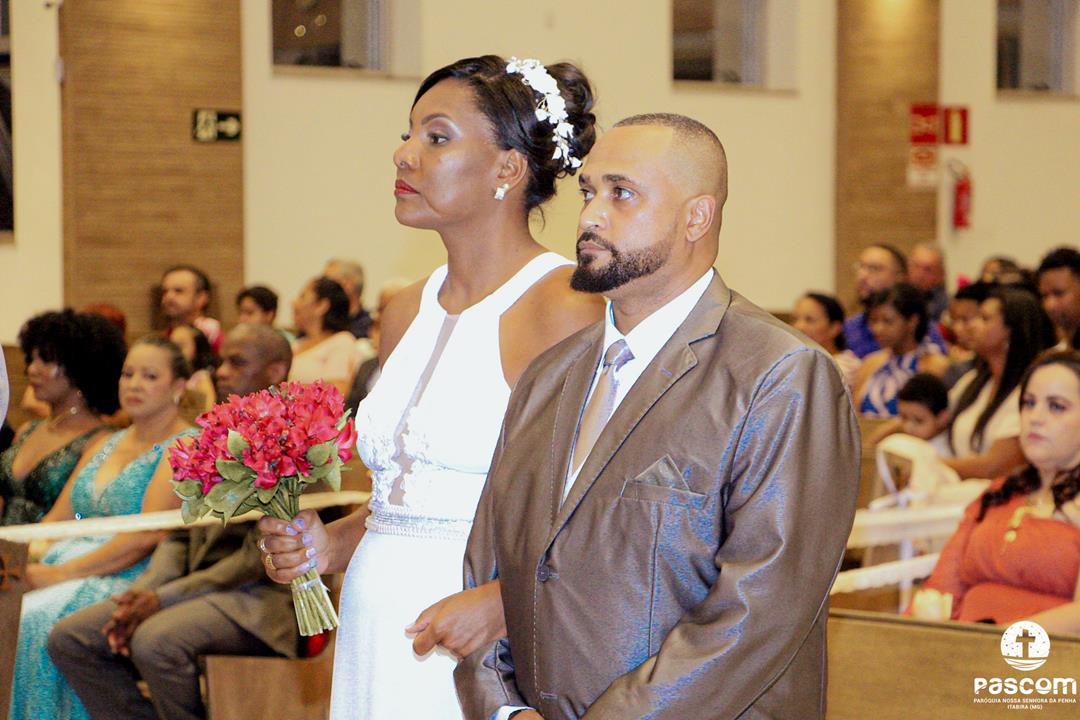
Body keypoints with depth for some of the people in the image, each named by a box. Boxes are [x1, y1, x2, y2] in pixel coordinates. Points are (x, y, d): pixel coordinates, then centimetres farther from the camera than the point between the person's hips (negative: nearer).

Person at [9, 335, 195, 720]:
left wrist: (61, 574, -18)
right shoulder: (103, 446, 23)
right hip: (70, 566, 7)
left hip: (132, 583, -7)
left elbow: (146, 538, -14)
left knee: (37, 620, -31)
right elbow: (57, 519, 18)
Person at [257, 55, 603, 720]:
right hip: (377, 639, 7)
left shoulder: (568, 309, -12)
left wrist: (501, 604, -27)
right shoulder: (406, 315, 12)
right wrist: (330, 545, 5)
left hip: (489, 659, -7)